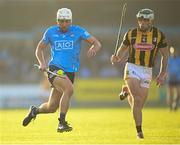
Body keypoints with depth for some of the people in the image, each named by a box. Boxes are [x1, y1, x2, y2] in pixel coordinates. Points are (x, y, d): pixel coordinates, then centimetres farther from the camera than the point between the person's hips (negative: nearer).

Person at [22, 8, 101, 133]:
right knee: (69, 89, -33)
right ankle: (62, 123, -25)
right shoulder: (51, 32, 2)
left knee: (51, 108, 6)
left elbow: (97, 44, -1)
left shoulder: (78, 31, 0)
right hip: (55, 69, -3)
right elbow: (39, 49, 14)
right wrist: (42, 63, -5)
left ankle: (34, 111, 40)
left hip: (70, 72, 3)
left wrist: (94, 49, -25)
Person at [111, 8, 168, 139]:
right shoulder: (131, 34, -1)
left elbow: (165, 55, 6)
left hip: (147, 72, 2)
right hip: (132, 69, -2)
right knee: (137, 100, -20)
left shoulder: (159, 35, -2)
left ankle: (128, 92, 40)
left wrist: (162, 74, 2)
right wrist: (117, 58, -8)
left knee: (139, 105, 6)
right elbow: (123, 49, 14)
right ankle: (139, 130, -14)